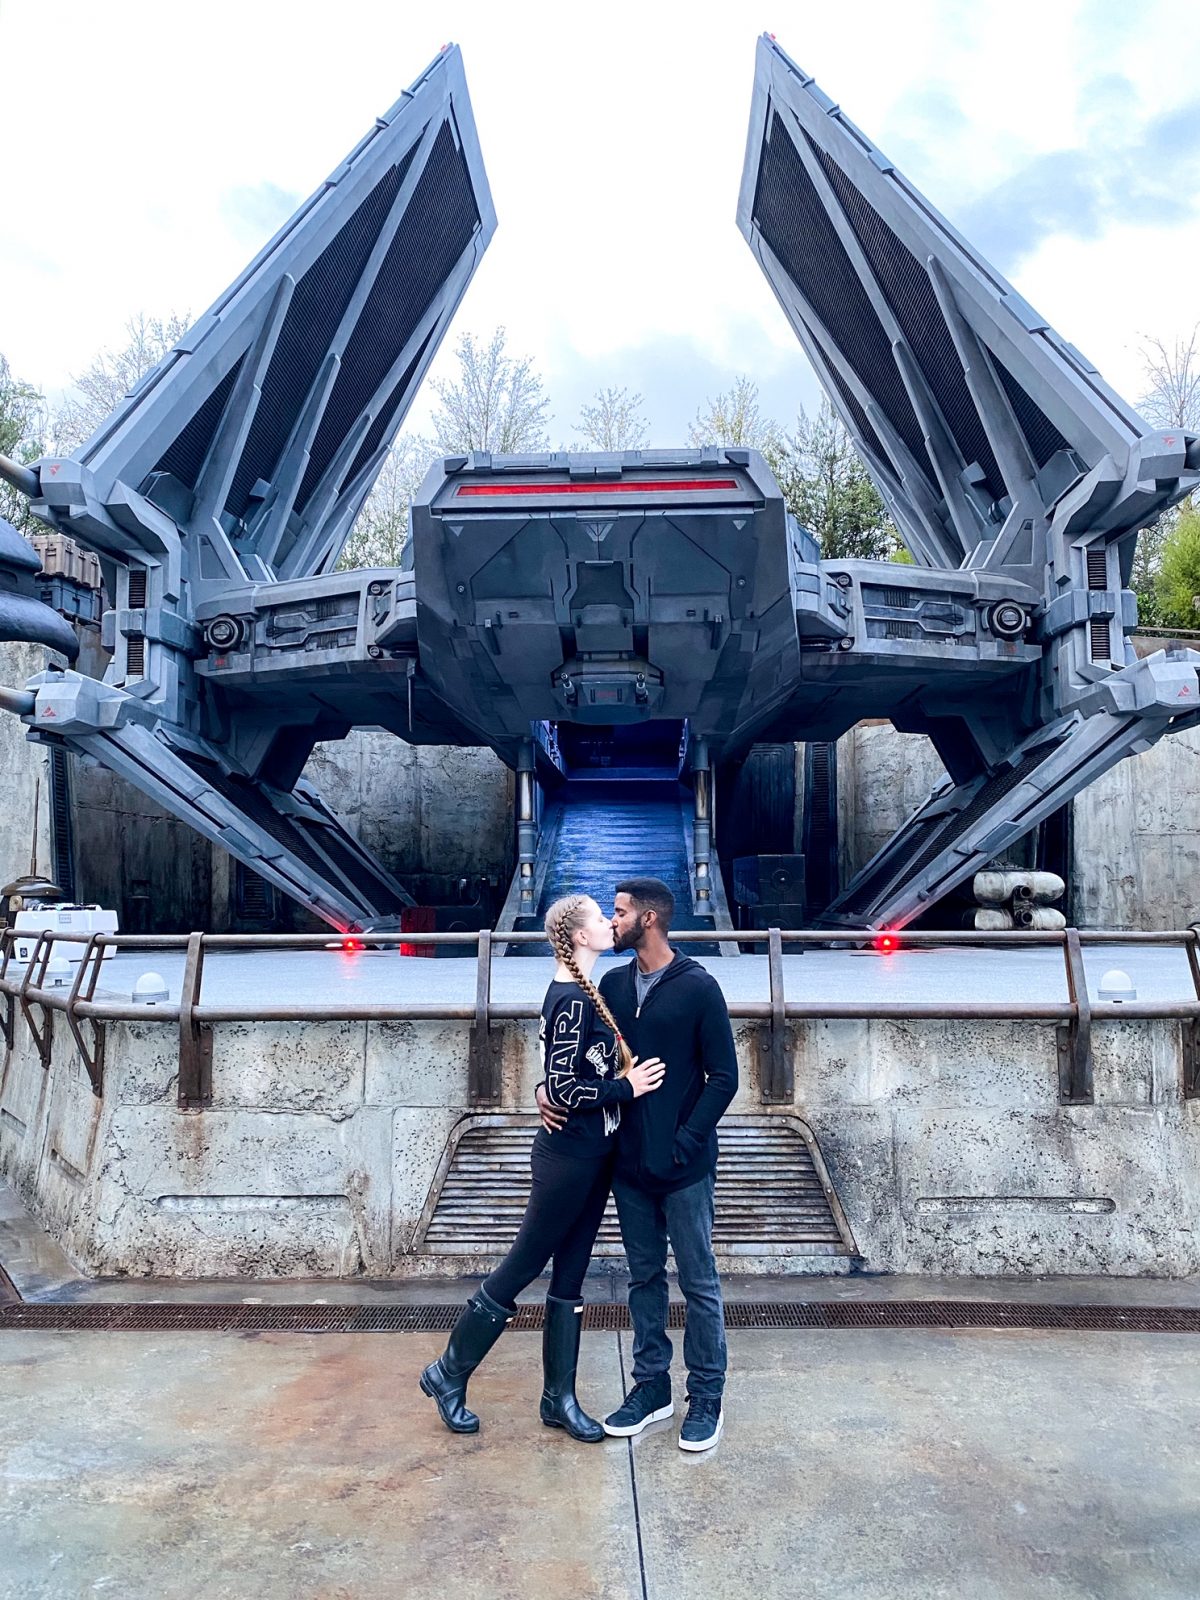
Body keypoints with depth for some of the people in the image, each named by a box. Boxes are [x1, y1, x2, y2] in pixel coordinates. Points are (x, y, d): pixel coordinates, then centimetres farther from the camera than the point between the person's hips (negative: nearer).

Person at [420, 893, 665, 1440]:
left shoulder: (583, 993, 8)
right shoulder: (572, 1000, -21)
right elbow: (562, 1089, -24)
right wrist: (627, 1088, -17)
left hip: (591, 1157, 9)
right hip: (569, 1158, -9)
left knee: (569, 1278, 16)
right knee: (521, 1267, 6)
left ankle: (560, 1399, 28)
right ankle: (447, 1374, 25)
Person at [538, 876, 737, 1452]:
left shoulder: (698, 988, -12)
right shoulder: (613, 985, 5)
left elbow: (723, 1077, -10)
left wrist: (685, 1143, -15)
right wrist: (551, 1088, -5)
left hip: (684, 1167, -5)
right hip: (629, 1163, 5)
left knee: (699, 1283, 8)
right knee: (644, 1277, 16)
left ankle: (706, 1397, 23)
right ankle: (651, 1387, 31)